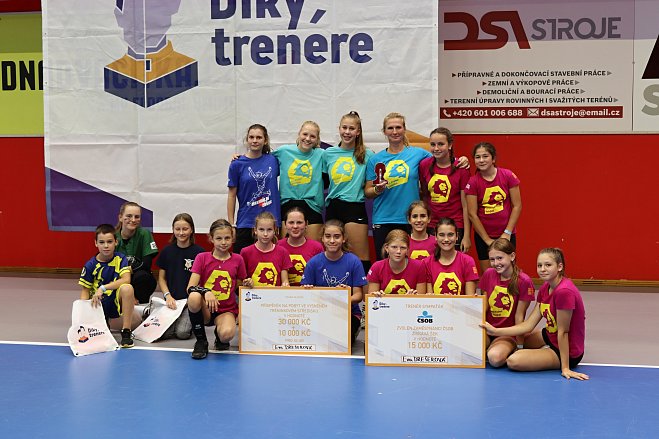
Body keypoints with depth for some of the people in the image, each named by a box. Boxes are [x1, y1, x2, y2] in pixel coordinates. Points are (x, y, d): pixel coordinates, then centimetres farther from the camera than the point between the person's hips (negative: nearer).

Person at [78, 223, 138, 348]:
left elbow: (126, 279, -21)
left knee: (127, 288, -34)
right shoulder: (90, 265, -3)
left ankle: (126, 332, -23)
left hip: (117, 301, -2)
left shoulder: (120, 259, -5)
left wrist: (103, 288, -28)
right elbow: (85, 290, 1)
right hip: (98, 303, 2)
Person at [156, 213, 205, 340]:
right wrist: (168, 296, -6)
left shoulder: (199, 251, -1)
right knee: (163, 332, -20)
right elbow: (161, 278, 11)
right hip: (172, 299, 3)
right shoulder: (167, 251, 8)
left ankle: (192, 320, 9)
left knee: (182, 332, -24)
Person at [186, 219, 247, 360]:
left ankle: (219, 333, 7)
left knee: (227, 334, -36)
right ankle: (201, 341, -13)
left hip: (227, 310, 0)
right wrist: (206, 291, -30)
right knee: (194, 296, -37)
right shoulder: (202, 258, 1)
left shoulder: (237, 260, 5)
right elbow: (190, 287, -11)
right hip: (205, 310, 0)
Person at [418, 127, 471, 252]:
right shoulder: (424, 165, 1)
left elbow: (466, 206, -7)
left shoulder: (460, 168, -8)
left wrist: (467, 236, -9)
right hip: (431, 226, 3)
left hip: (456, 227, -3)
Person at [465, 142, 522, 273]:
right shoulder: (472, 182, -7)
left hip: (506, 234, 0)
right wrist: (487, 240, -7)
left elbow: (517, 206, -3)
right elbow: (472, 214, -6)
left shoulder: (508, 176, -6)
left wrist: (507, 232, -6)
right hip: (483, 236, 0)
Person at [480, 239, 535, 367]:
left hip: (508, 334, -4)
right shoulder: (488, 274, 2)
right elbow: (484, 306, 6)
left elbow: (519, 316, -10)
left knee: (496, 358, -34)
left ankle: (511, 352, 0)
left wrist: (520, 346, -5)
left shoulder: (523, 281, -12)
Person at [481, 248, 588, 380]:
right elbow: (528, 325, -4)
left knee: (513, 361, -20)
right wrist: (495, 331, -11)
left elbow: (562, 332, -25)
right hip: (550, 337, 9)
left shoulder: (564, 291, -29)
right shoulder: (545, 288, -1)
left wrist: (565, 368, -19)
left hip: (567, 352, -9)